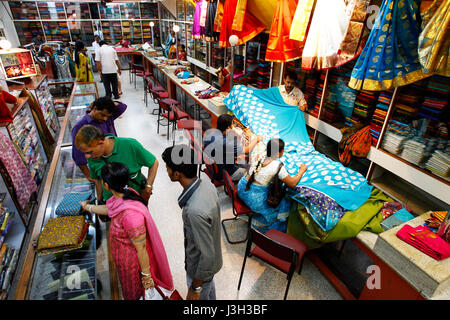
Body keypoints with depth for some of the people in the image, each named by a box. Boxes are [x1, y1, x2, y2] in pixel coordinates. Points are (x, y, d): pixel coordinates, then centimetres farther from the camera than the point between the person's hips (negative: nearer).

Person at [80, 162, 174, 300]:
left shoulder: (130, 215, -42)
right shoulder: (125, 194, -14)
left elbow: (141, 248, -29)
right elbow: (108, 209, 10)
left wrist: (146, 275, -15)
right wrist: (88, 207, 28)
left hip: (132, 262, -7)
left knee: (133, 293, 25)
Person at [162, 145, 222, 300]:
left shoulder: (195, 210, -42)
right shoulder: (207, 184, -15)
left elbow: (207, 255, -31)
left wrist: (195, 288, -15)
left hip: (201, 267, -8)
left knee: (200, 296, 22)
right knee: (209, 289, 34)